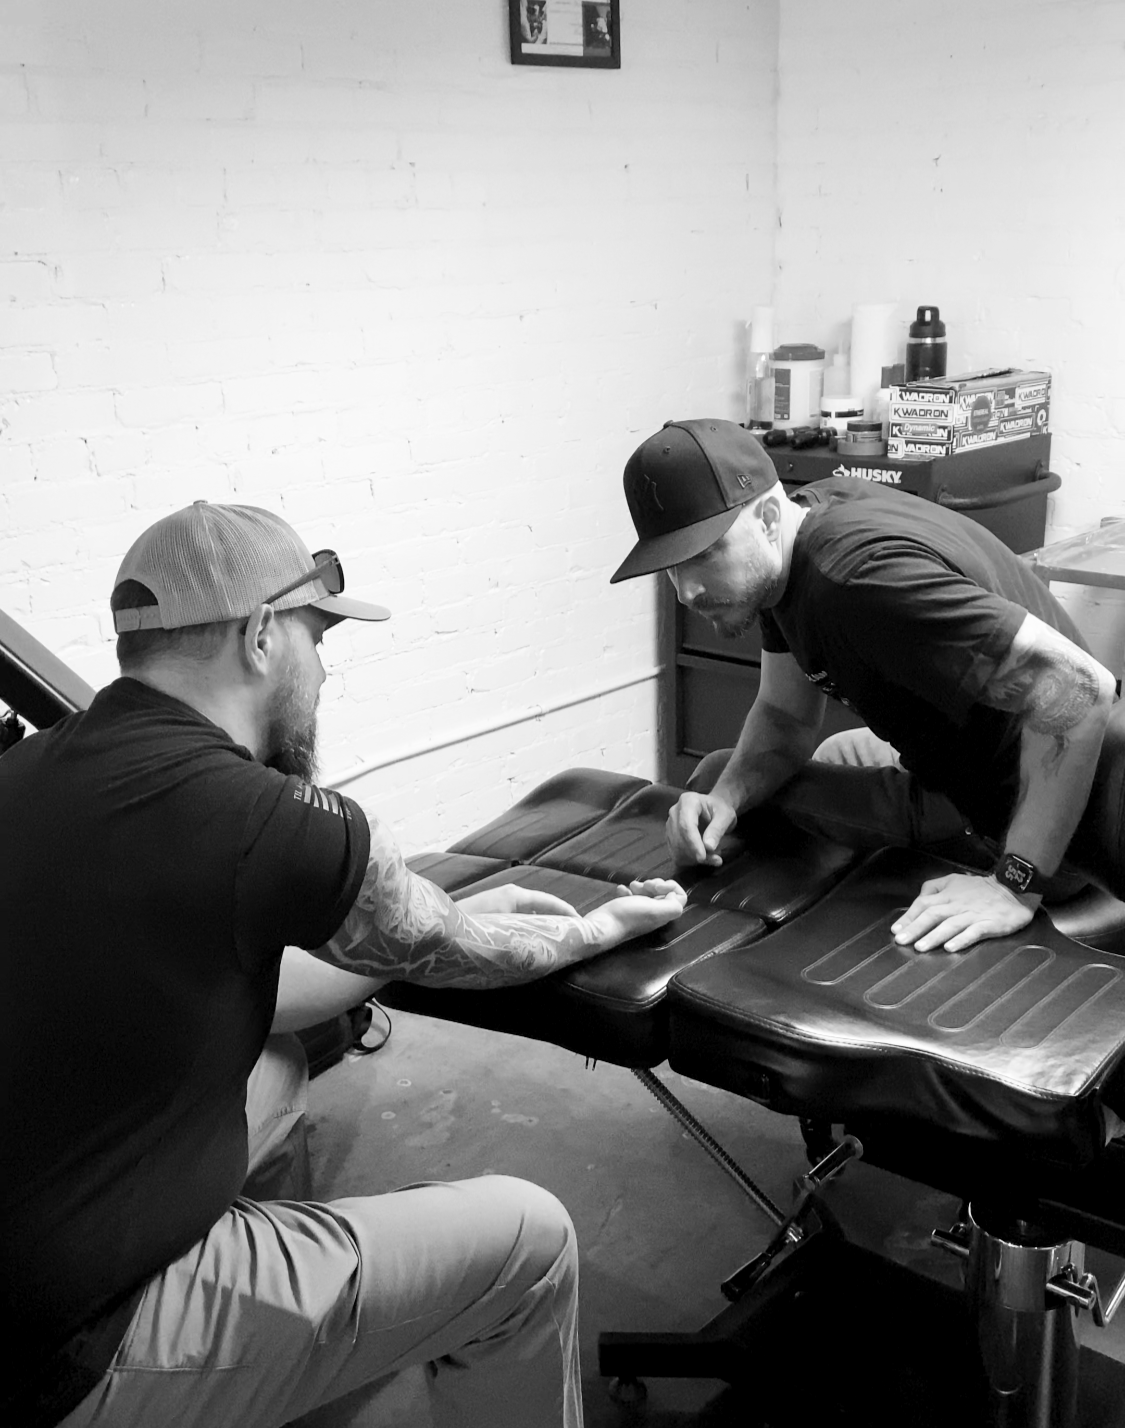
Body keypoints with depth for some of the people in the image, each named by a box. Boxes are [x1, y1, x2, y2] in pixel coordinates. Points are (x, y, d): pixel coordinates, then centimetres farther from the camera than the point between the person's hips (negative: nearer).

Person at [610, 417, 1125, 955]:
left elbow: (1079, 690, -38)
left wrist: (1017, 888, -35)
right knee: (717, 779, 5)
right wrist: (724, 798, -15)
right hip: (945, 777, 7)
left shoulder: (857, 575, -35)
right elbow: (785, 717, 5)